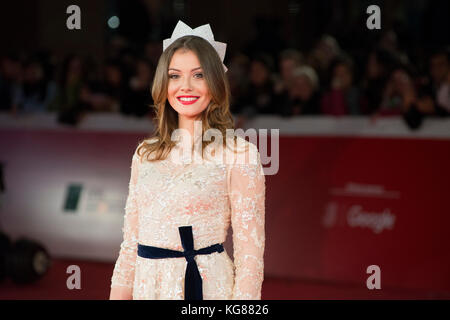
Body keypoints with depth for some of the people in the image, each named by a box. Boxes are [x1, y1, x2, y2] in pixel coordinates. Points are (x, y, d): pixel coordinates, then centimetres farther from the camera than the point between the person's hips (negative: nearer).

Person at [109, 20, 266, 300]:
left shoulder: (240, 152, -7)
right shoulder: (146, 154, 8)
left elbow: (250, 249, -10)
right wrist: (118, 295, 4)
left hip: (207, 287, -5)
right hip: (148, 285, 5)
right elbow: (130, 241, 10)